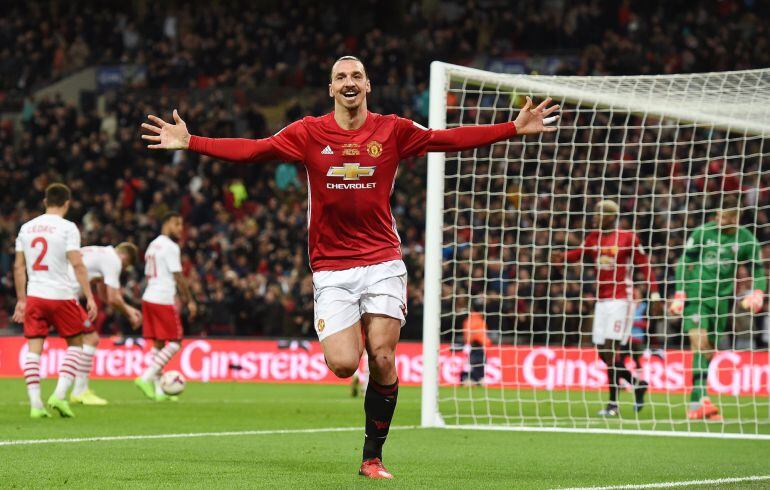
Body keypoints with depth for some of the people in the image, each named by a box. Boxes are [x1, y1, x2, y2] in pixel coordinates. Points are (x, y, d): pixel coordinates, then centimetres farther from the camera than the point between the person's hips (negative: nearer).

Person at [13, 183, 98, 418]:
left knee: (33, 348, 4)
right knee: (75, 343, 12)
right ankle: (59, 395, -1)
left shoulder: (27, 227, 8)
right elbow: (77, 264, -13)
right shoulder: (67, 228, -6)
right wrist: (90, 297, -11)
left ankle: (35, 403, -3)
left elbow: (18, 267, 9)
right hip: (61, 296, -4)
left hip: (34, 296, 4)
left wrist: (21, 299, 15)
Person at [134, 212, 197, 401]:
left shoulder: (152, 245, 18)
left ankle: (158, 390, 9)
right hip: (163, 301, -9)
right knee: (175, 343, -4)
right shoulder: (171, 247, -10)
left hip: (149, 299, 9)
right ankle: (146, 378, -14)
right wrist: (190, 301, -6)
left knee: (158, 343, 10)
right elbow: (178, 277, -12)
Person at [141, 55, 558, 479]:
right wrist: (189, 142, -9)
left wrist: (515, 128, -1)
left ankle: (372, 458, 6)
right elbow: (252, 149, -1)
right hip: (331, 268, -1)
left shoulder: (392, 130, 5)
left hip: (383, 262, 1)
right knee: (343, 364, -14)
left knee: (382, 360, -8)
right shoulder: (309, 133, 3)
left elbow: (449, 140, 5)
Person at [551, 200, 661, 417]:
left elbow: (644, 266, -3)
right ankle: (637, 385, 22)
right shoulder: (594, 237, 12)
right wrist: (562, 257, -20)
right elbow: (580, 253, 1)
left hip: (621, 299, -7)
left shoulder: (628, 238, -5)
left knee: (612, 349, -11)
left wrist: (654, 294, -8)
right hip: (601, 300, 7)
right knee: (603, 352, 4)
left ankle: (613, 403, -5)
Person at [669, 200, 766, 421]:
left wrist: (757, 293, -10)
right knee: (700, 344, -19)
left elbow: (759, 271, 9)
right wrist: (679, 294, -4)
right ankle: (700, 399, -26)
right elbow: (684, 262, 2)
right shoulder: (703, 232, -3)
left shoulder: (746, 240, 1)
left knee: (709, 352, 6)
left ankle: (695, 404, 15)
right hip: (695, 295, -3)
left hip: (720, 299, 3)